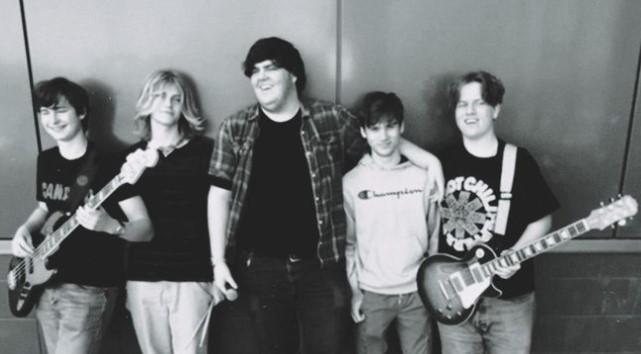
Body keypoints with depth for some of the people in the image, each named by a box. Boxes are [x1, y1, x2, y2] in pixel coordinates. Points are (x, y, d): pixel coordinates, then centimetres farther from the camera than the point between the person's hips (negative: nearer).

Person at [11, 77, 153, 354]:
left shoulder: (108, 166, -17)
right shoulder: (46, 160, 5)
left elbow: (145, 230, -17)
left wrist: (110, 226, -36)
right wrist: (25, 229, 0)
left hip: (89, 287, -7)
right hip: (45, 283, 7)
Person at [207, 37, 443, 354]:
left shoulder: (331, 119, -1)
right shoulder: (235, 129, 1)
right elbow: (220, 195, 1)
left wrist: (429, 160, -1)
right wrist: (219, 260, -4)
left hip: (321, 265, 0)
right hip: (261, 268, 1)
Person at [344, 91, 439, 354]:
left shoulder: (423, 177, -3)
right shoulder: (351, 182, -6)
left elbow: (435, 234, 3)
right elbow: (348, 241, 0)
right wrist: (354, 290, -1)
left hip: (417, 291, 1)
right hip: (371, 293, -1)